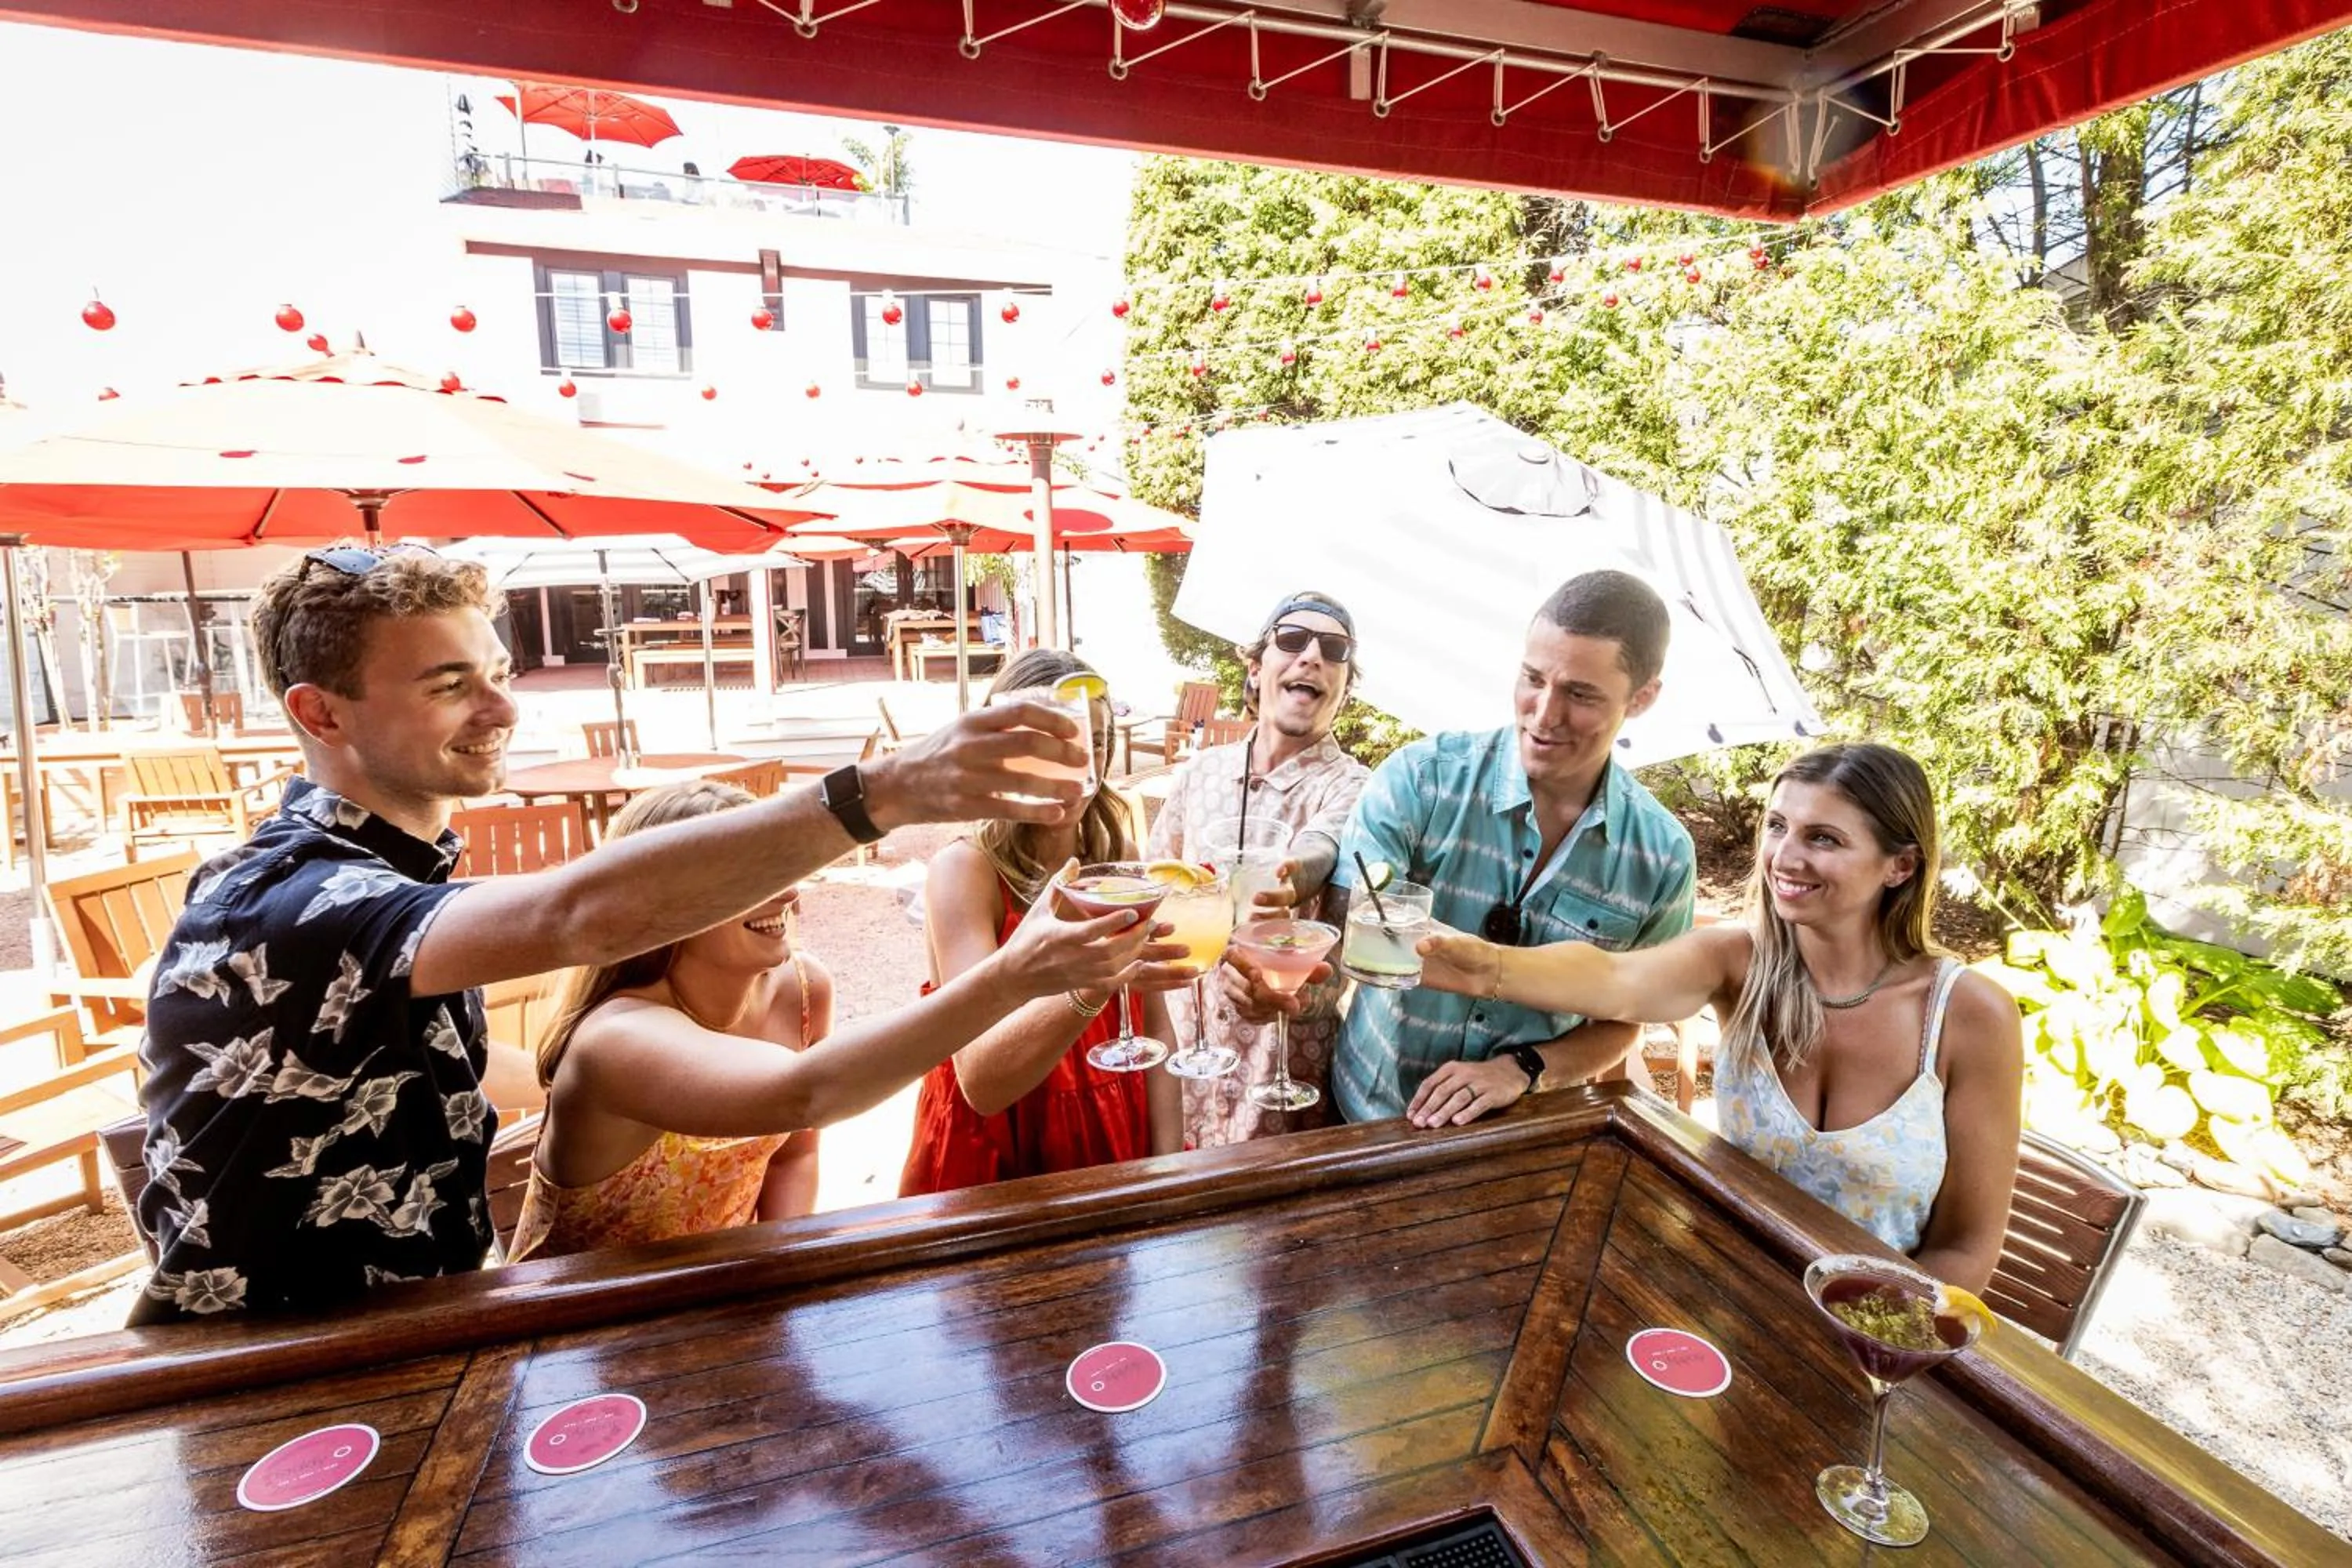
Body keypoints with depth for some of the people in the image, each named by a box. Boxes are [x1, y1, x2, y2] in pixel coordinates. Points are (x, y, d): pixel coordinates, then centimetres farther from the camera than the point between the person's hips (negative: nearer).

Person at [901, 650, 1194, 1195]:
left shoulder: (1119, 855, 1)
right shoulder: (962, 870, -14)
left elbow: (1154, 1026, 3)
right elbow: (981, 1081, -23)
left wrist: (1168, 1164, -6)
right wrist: (1087, 982, -38)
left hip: (1115, 1153, 3)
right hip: (990, 1167, -3)